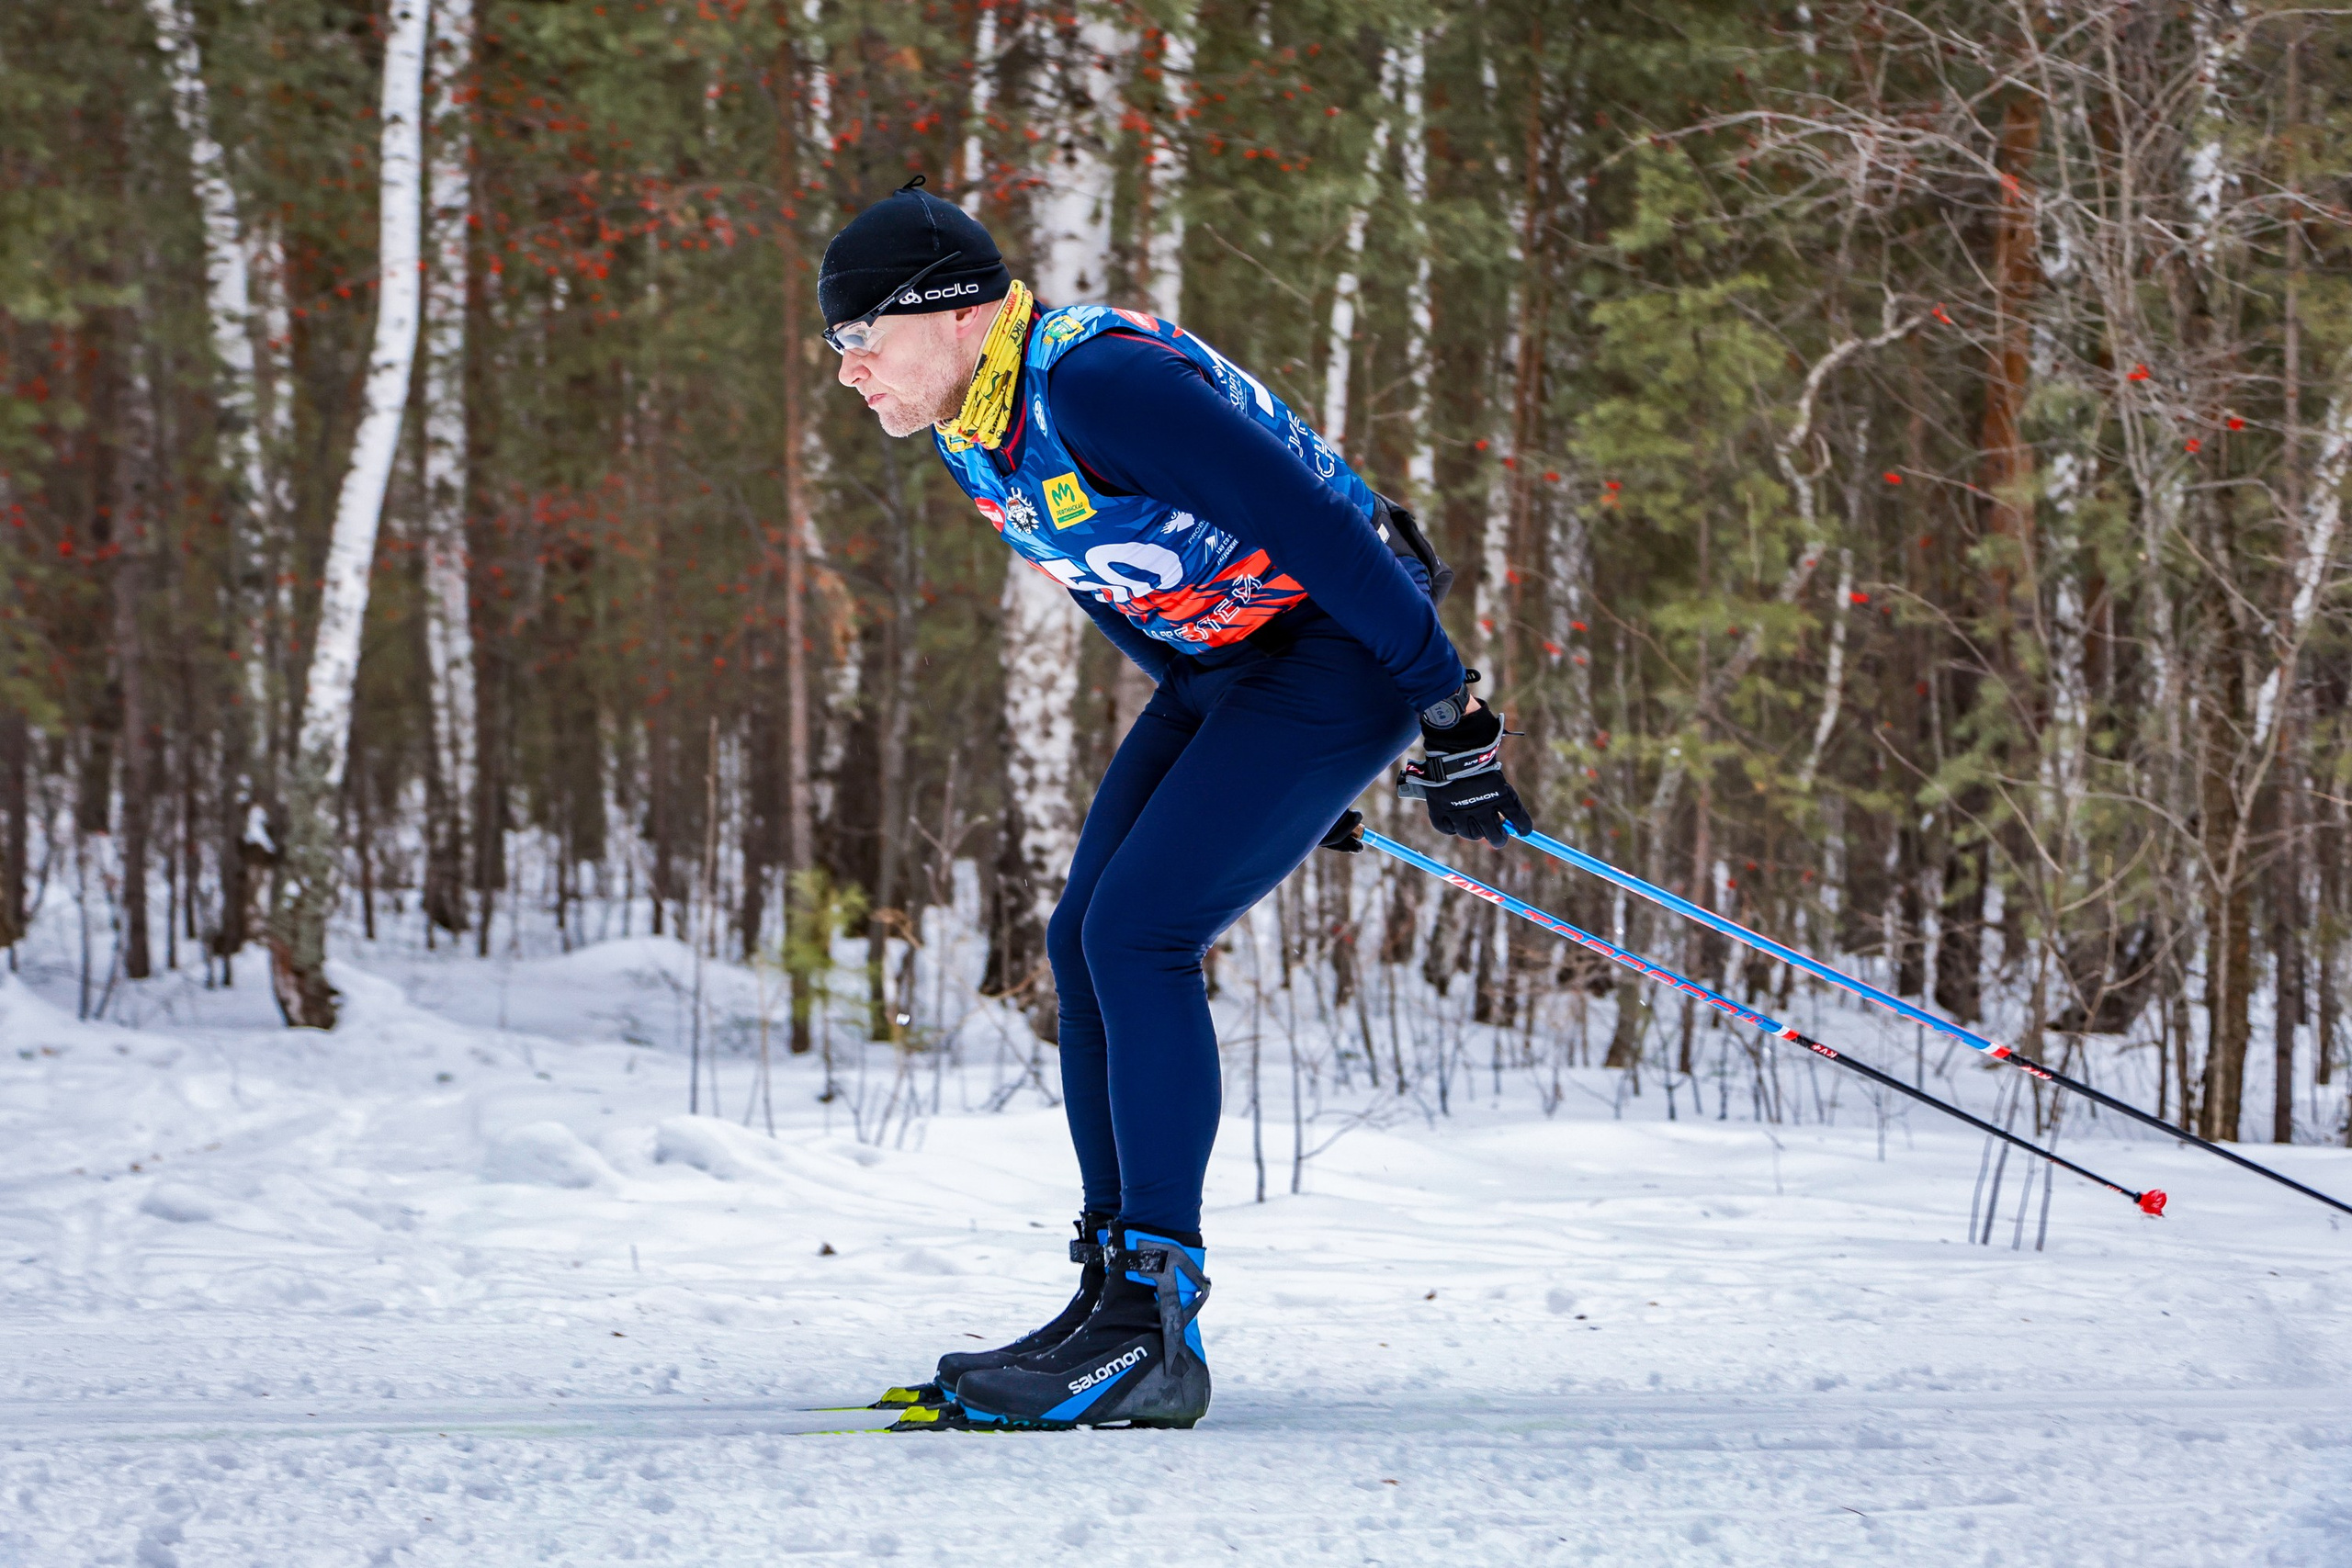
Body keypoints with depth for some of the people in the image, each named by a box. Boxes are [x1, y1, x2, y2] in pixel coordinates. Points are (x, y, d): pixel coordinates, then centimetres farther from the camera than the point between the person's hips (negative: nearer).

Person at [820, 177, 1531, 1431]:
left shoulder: (1097, 383, -27)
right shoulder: (972, 436, 3)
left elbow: (1308, 523, -27)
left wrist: (1450, 715, -24)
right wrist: (1255, 757, 23)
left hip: (1347, 653, -9)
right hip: (1221, 668, 9)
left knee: (1136, 935, -17)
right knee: (1084, 943, 2)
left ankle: (1155, 1331, -15)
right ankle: (1117, 1298, 7)